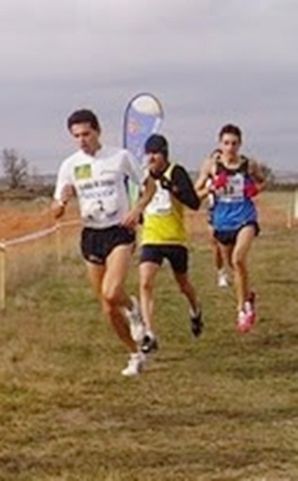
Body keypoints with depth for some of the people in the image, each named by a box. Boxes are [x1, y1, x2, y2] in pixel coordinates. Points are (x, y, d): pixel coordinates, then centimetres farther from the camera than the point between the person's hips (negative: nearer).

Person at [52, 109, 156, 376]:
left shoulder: (120, 156, -4)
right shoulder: (70, 165, 1)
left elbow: (150, 185, 6)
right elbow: (56, 211, 2)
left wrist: (137, 209, -11)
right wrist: (62, 202, -22)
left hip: (119, 232, -3)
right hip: (91, 236, 4)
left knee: (111, 293, -27)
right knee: (109, 308, 7)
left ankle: (132, 308, 8)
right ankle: (136, 355, 26)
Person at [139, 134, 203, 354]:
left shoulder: (176, 172, -11)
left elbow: (194, 203, -22)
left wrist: (172, 188, -34)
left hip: (176, 239, -3)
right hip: (150, 239, 3)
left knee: (183, 283, 17)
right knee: (145, 284, -17)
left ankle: (196, 311, 50)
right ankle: (149, 335, -20)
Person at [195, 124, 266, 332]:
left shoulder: (250, 165, -3)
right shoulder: (212, 165, -4)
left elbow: (262, 181, 16)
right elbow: (196, 193, 2)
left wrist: (255, 188, -6)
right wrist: (212, 188, -17)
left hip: (245, 218, -2)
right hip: (223, 220, 3)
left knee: (238, 259, -24)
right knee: (233, 265, 15)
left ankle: (243, 307, -10)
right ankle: (248, 297, 44)